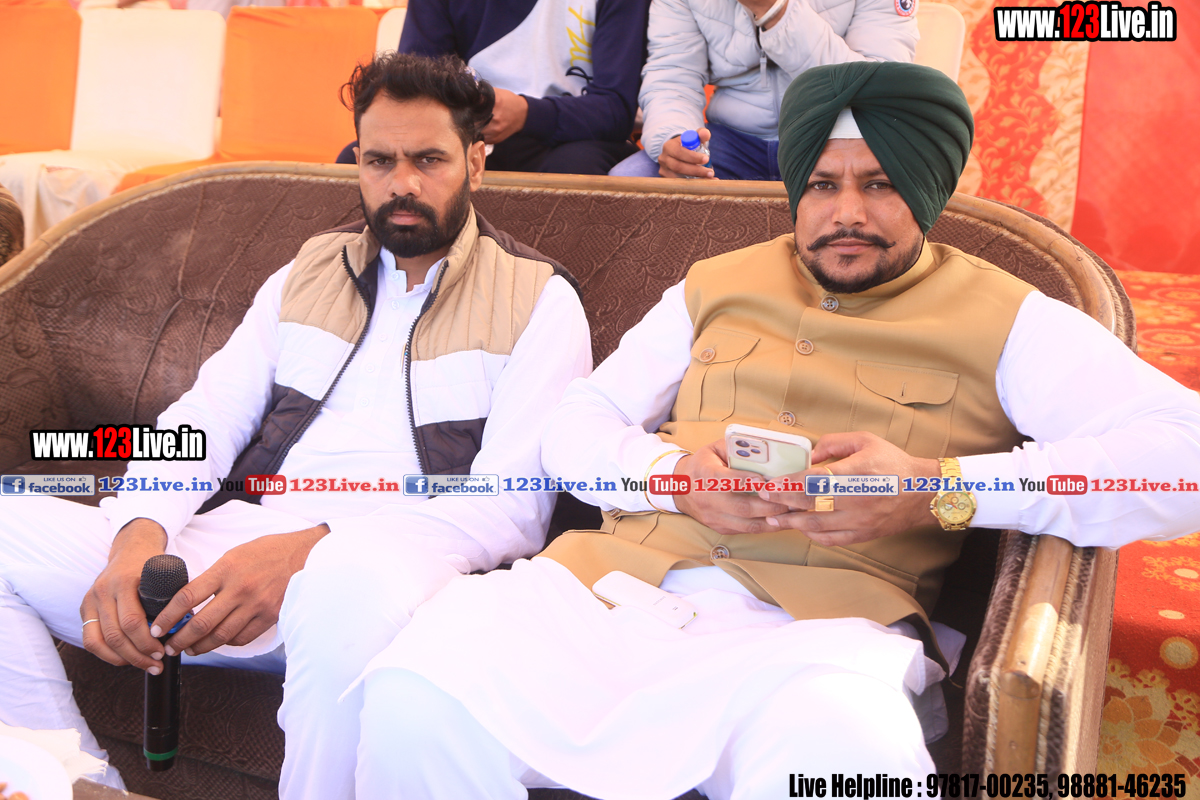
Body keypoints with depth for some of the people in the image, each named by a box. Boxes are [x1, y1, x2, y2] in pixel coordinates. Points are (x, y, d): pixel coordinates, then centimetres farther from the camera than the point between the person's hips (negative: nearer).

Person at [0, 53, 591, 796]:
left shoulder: (538, 300, 4)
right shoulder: (310, 273, 20)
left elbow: (512, 506, -7)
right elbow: (202, 421, 13)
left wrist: (307, 548, -21)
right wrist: (139, 534, -11)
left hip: (380, 563, -5)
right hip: (238, 544, 5)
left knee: (355, 582, -41)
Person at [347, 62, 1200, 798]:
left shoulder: (1003, 321, 11)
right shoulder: (715, 288, 22)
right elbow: (573, 425, 20)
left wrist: (939, 489, -13)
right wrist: (673, 472, -4)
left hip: (824, 617, -2)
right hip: (629, 578, 3)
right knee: (419, 694, -25)